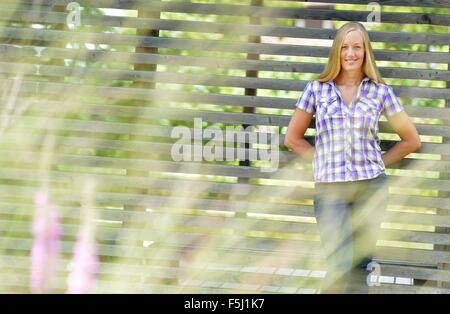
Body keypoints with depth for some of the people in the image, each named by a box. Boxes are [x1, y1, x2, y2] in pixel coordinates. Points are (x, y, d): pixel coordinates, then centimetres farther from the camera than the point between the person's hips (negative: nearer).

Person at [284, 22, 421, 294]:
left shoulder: (380, 92, 4)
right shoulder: (317, 90, 3)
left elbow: (412, 140, 12)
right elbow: (293, 139, 10)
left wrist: (378, 163, 5)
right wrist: (325, 161, 2)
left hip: (371, 187, 1)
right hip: (330, 189, -1)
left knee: (360, 266, 4)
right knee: (339, 266, -12)